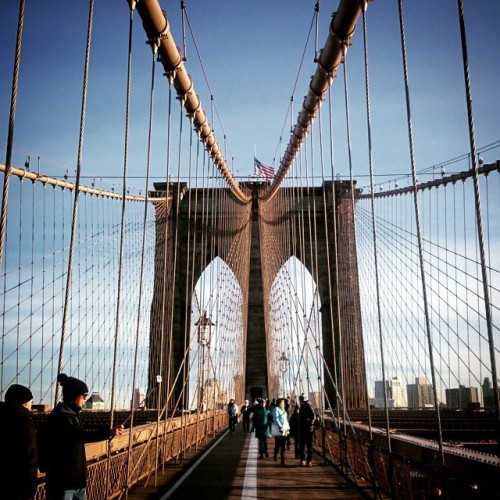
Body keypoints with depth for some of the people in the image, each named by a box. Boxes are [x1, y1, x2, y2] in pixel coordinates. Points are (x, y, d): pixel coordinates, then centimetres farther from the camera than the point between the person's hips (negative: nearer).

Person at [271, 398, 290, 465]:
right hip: (278, 429, -7)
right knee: (278, 445, -5)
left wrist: (288, 428, 12)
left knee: (283, 446, 4)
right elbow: (276, 419, -14)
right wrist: (280, 427, -21)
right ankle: (275, 456, 18)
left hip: (284, 429, 7)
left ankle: (282, 460, 5)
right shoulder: (276, 409, -6)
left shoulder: (284, 410, 19)